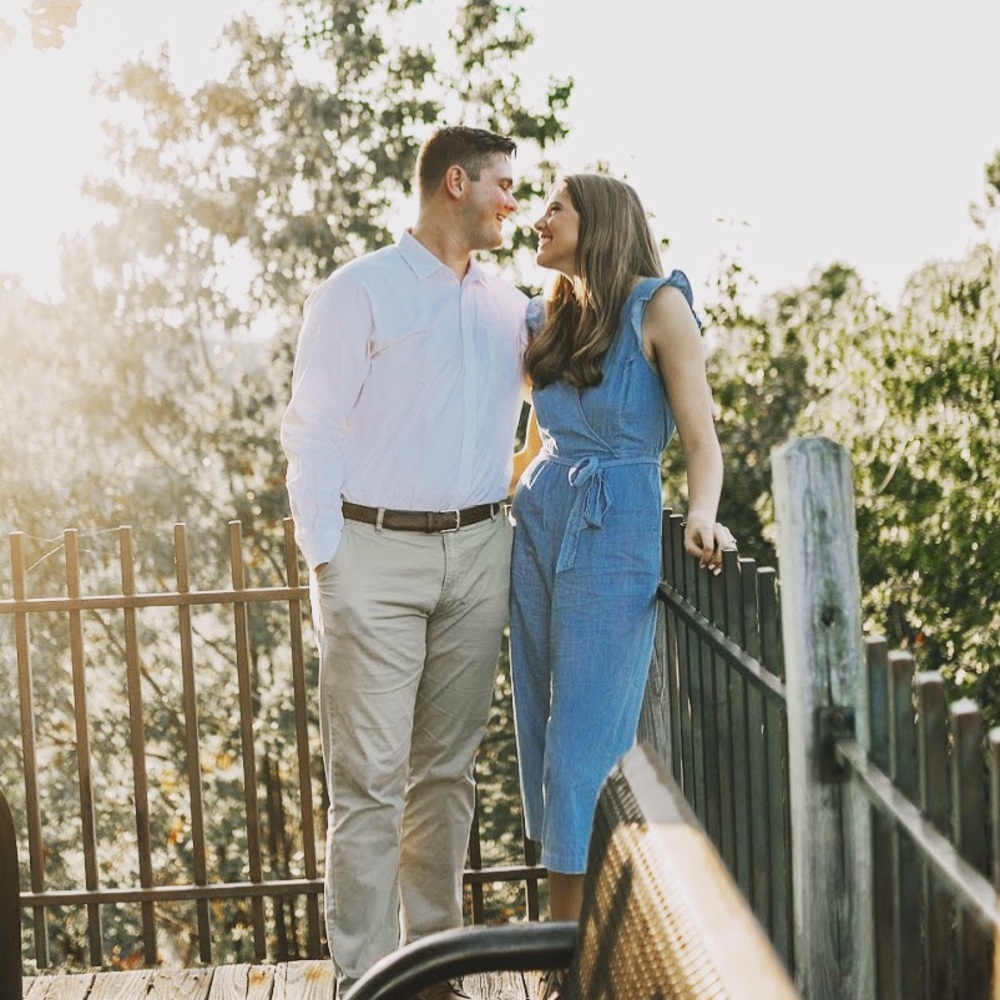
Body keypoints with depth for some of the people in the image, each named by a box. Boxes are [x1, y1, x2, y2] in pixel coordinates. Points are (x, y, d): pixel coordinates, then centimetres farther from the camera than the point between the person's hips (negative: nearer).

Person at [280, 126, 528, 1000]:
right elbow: (314, 434, -5)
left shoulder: (509, 305, 14)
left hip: (477, 553, 5)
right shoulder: (359, 293, -2)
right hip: (376, 551, -5)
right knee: (370, 776, -5)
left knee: (448, 767, 9)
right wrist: (325, 564, -9)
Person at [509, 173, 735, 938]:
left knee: (584, 751, -6)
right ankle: (567, 935, 17)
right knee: (544, 740, 7)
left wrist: (702, 516, -27)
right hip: (538, 525, 7)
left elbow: (702, 441, -10)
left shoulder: (657, 306, -5)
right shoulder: (550, 317, 13)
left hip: (614, 537, -7)